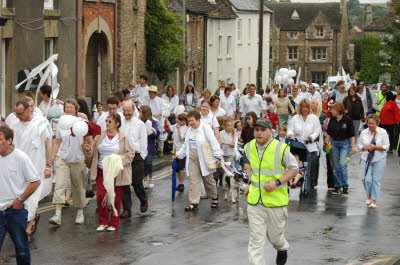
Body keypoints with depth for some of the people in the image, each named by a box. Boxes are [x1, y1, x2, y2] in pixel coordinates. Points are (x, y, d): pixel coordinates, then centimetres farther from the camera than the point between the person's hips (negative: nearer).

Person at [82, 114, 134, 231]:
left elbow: (130, 153, -2)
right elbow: (94, 153, 14)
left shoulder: (123, 138, -1)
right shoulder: (100, 136, 8)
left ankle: (114, 223, 16)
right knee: (101, 196, -7)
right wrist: (89, 150, -8)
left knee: (116, 198, 3)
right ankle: (103, 222, 7)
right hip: (102, 172, 3)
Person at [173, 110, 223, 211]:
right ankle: (193, 202, -6)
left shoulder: (206, 128, -10)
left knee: (208, 179, 10)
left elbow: (214, 143, -14)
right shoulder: (189, 130, 10)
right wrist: (179, 154, 8)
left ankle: (214, 197, 33)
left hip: (204, 159, -5)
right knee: (193, 180, -4)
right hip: (192, 159, 5)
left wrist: (218, 157, -20)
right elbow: (185, 146, 19)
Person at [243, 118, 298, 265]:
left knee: (274, 236, 14)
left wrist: (277, 182, -17)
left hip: (275, 200, -2)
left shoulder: (281, 148, -13)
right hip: (254, 201, 3)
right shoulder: (249, 147, 1)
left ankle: (282, 249, 48)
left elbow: (294, 169, -5)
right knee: (256, 239, -3)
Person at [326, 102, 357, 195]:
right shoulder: (332, 120, 3)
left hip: (345, 143, -4)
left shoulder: (347, 120, -9)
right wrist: (327, 144, 9)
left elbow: (352, 135, -5)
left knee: (343, 164, -14)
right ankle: (337, 186, 13)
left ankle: (345, 186, -3)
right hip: (334, 143, 4)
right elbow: (329, 133, 13)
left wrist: (353, 147, -8)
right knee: (336, 166, 6)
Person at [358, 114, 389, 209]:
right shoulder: (364, 133, 3)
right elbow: (359, 145, 9)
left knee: (376, 180, -1)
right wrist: (366, 147, -12)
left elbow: (386, 147, -5)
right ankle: (369, 196, 20)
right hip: (366, 159, 2)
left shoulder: (383, 132, -4)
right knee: (366, 179, -7)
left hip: (379, 160, -2)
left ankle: (374, 201, 8)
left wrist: (376, 147, -18)